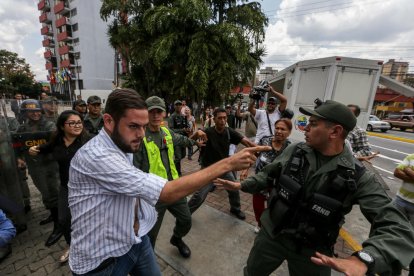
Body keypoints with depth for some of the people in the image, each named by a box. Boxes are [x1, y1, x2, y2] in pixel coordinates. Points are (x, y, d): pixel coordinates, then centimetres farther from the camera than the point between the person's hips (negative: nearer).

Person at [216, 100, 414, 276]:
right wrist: (241, 186, 0)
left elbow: (397, 229, -23)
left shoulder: (358, 177, -19)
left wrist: (363, 259, -40)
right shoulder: (294, 151, -11)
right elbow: (269, 175, 3)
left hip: (312, 251, -2)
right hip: (271, 235, 2)